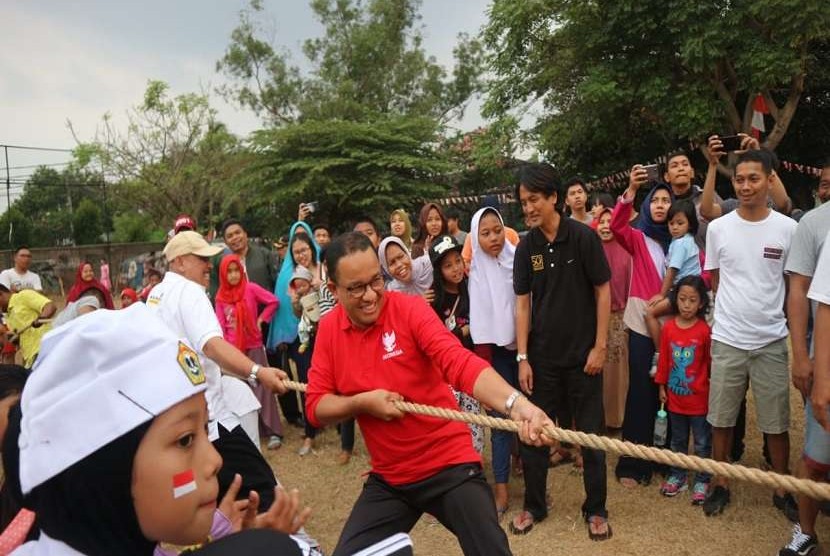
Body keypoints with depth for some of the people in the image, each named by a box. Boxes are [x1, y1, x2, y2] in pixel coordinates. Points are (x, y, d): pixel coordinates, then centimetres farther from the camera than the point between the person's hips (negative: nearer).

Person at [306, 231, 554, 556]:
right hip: (387, 478, 4)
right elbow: (315, 406, 0)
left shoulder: (409, 309, -17)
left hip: (450, 465, -4)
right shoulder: (328, 329, -3)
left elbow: (460, 362, -31)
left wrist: (515, 403, -48)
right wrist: (362, 402, -19)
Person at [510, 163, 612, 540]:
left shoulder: (584, 237, -9)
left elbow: (603, 292, -5)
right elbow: (523, 302, 1)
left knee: (590, 434, 8)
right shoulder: (526, 247, -1)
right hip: (542, 356, 3)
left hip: (582, 353, -2)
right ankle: (534, 505, 27)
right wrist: (522, 357, -2)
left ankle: (595, 510, 25)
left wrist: (600, 346, -8)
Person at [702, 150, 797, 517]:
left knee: (776, 423, 10)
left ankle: (782, 489, 28)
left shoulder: (787, 229, -4)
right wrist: (734, 311, 4)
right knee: (721, 419, 10)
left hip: (772, 342, -1)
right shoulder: (718, 228, -1)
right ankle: (720, 484, 26)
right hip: (727, 340, 1)